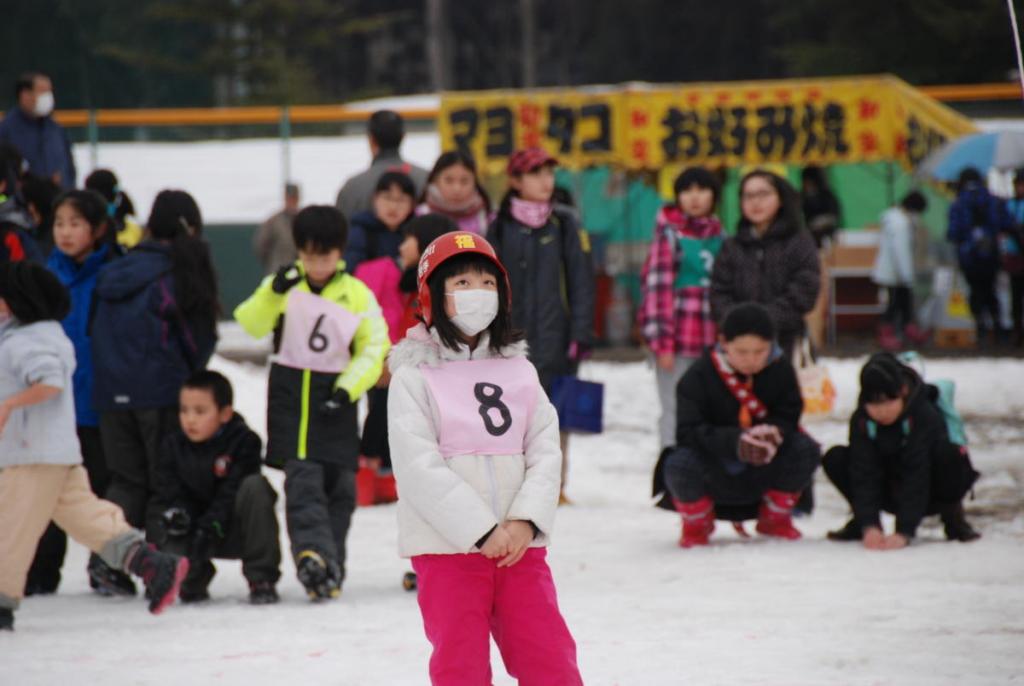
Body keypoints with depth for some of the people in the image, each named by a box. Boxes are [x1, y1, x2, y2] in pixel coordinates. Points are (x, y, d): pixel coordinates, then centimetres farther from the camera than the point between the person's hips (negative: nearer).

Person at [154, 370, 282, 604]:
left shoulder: (244, 441, -15)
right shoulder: (173, 446, -2)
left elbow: (232, 494, -21)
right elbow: (168, 491, -4)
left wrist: (210, 526, -29)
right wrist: (175, 513, -26)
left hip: (235, 530, -2)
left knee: (255, 486, -34)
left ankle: (261, 580, -24)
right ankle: (196, 578, 16)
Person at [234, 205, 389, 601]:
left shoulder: (357, 295, 2)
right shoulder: (284, 286, 3)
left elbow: (373, 349, 1)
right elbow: (251, 324, -10)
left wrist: (347, 389, -12)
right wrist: (274, 293, -26)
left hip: (334, 399, 1)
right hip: (290, 394, -1)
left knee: (339, 484, 3)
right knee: (302, 479, -14)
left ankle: (329, 568, 13)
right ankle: (313, 552, -27)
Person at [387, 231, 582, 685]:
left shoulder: (518, 370, 10)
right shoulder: (415, 376, -4)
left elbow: (545, 452, 4)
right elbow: (419, 468, -13)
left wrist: (526, 521, -13)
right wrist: (483, 530, -18)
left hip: (519, 546, 4)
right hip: (446, 547, -3)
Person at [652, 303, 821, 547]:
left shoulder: (781, 370, -7)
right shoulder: (697, 377, -17)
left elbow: (788, 415, -7)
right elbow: (688, 432, -25)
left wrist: (771, 432, -33)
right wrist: (734, 441, -42)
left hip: (761, 476, 3)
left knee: (806, 449, -22)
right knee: (680, 465, -36)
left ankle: (774, 518, 8)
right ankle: (697, 524, 2)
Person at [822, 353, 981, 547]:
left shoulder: (926, 416, -28)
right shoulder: (861, 420, -18)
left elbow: (917, 477, -35)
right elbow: (864, 477, -25)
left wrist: (904, 532, -43)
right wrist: (869, 526, -40)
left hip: (930, 493, -3)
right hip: (891, 493, 3)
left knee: (948, 454, -36)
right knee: (835, 459, -20)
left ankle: (952, 515, -7)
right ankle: (861, 521, 4)